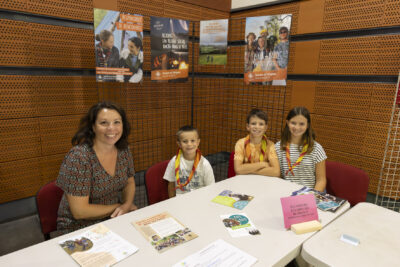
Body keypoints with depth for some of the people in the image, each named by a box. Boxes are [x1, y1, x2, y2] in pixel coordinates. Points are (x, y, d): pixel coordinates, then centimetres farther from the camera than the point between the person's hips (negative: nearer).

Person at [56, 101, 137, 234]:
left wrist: (127, 204, -9)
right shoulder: (78, 157, -22)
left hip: (114, 218, 6)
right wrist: (119, 207, -14)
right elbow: (79, 211, -21)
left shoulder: (123, 150, -5)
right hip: (79, 227, -5)